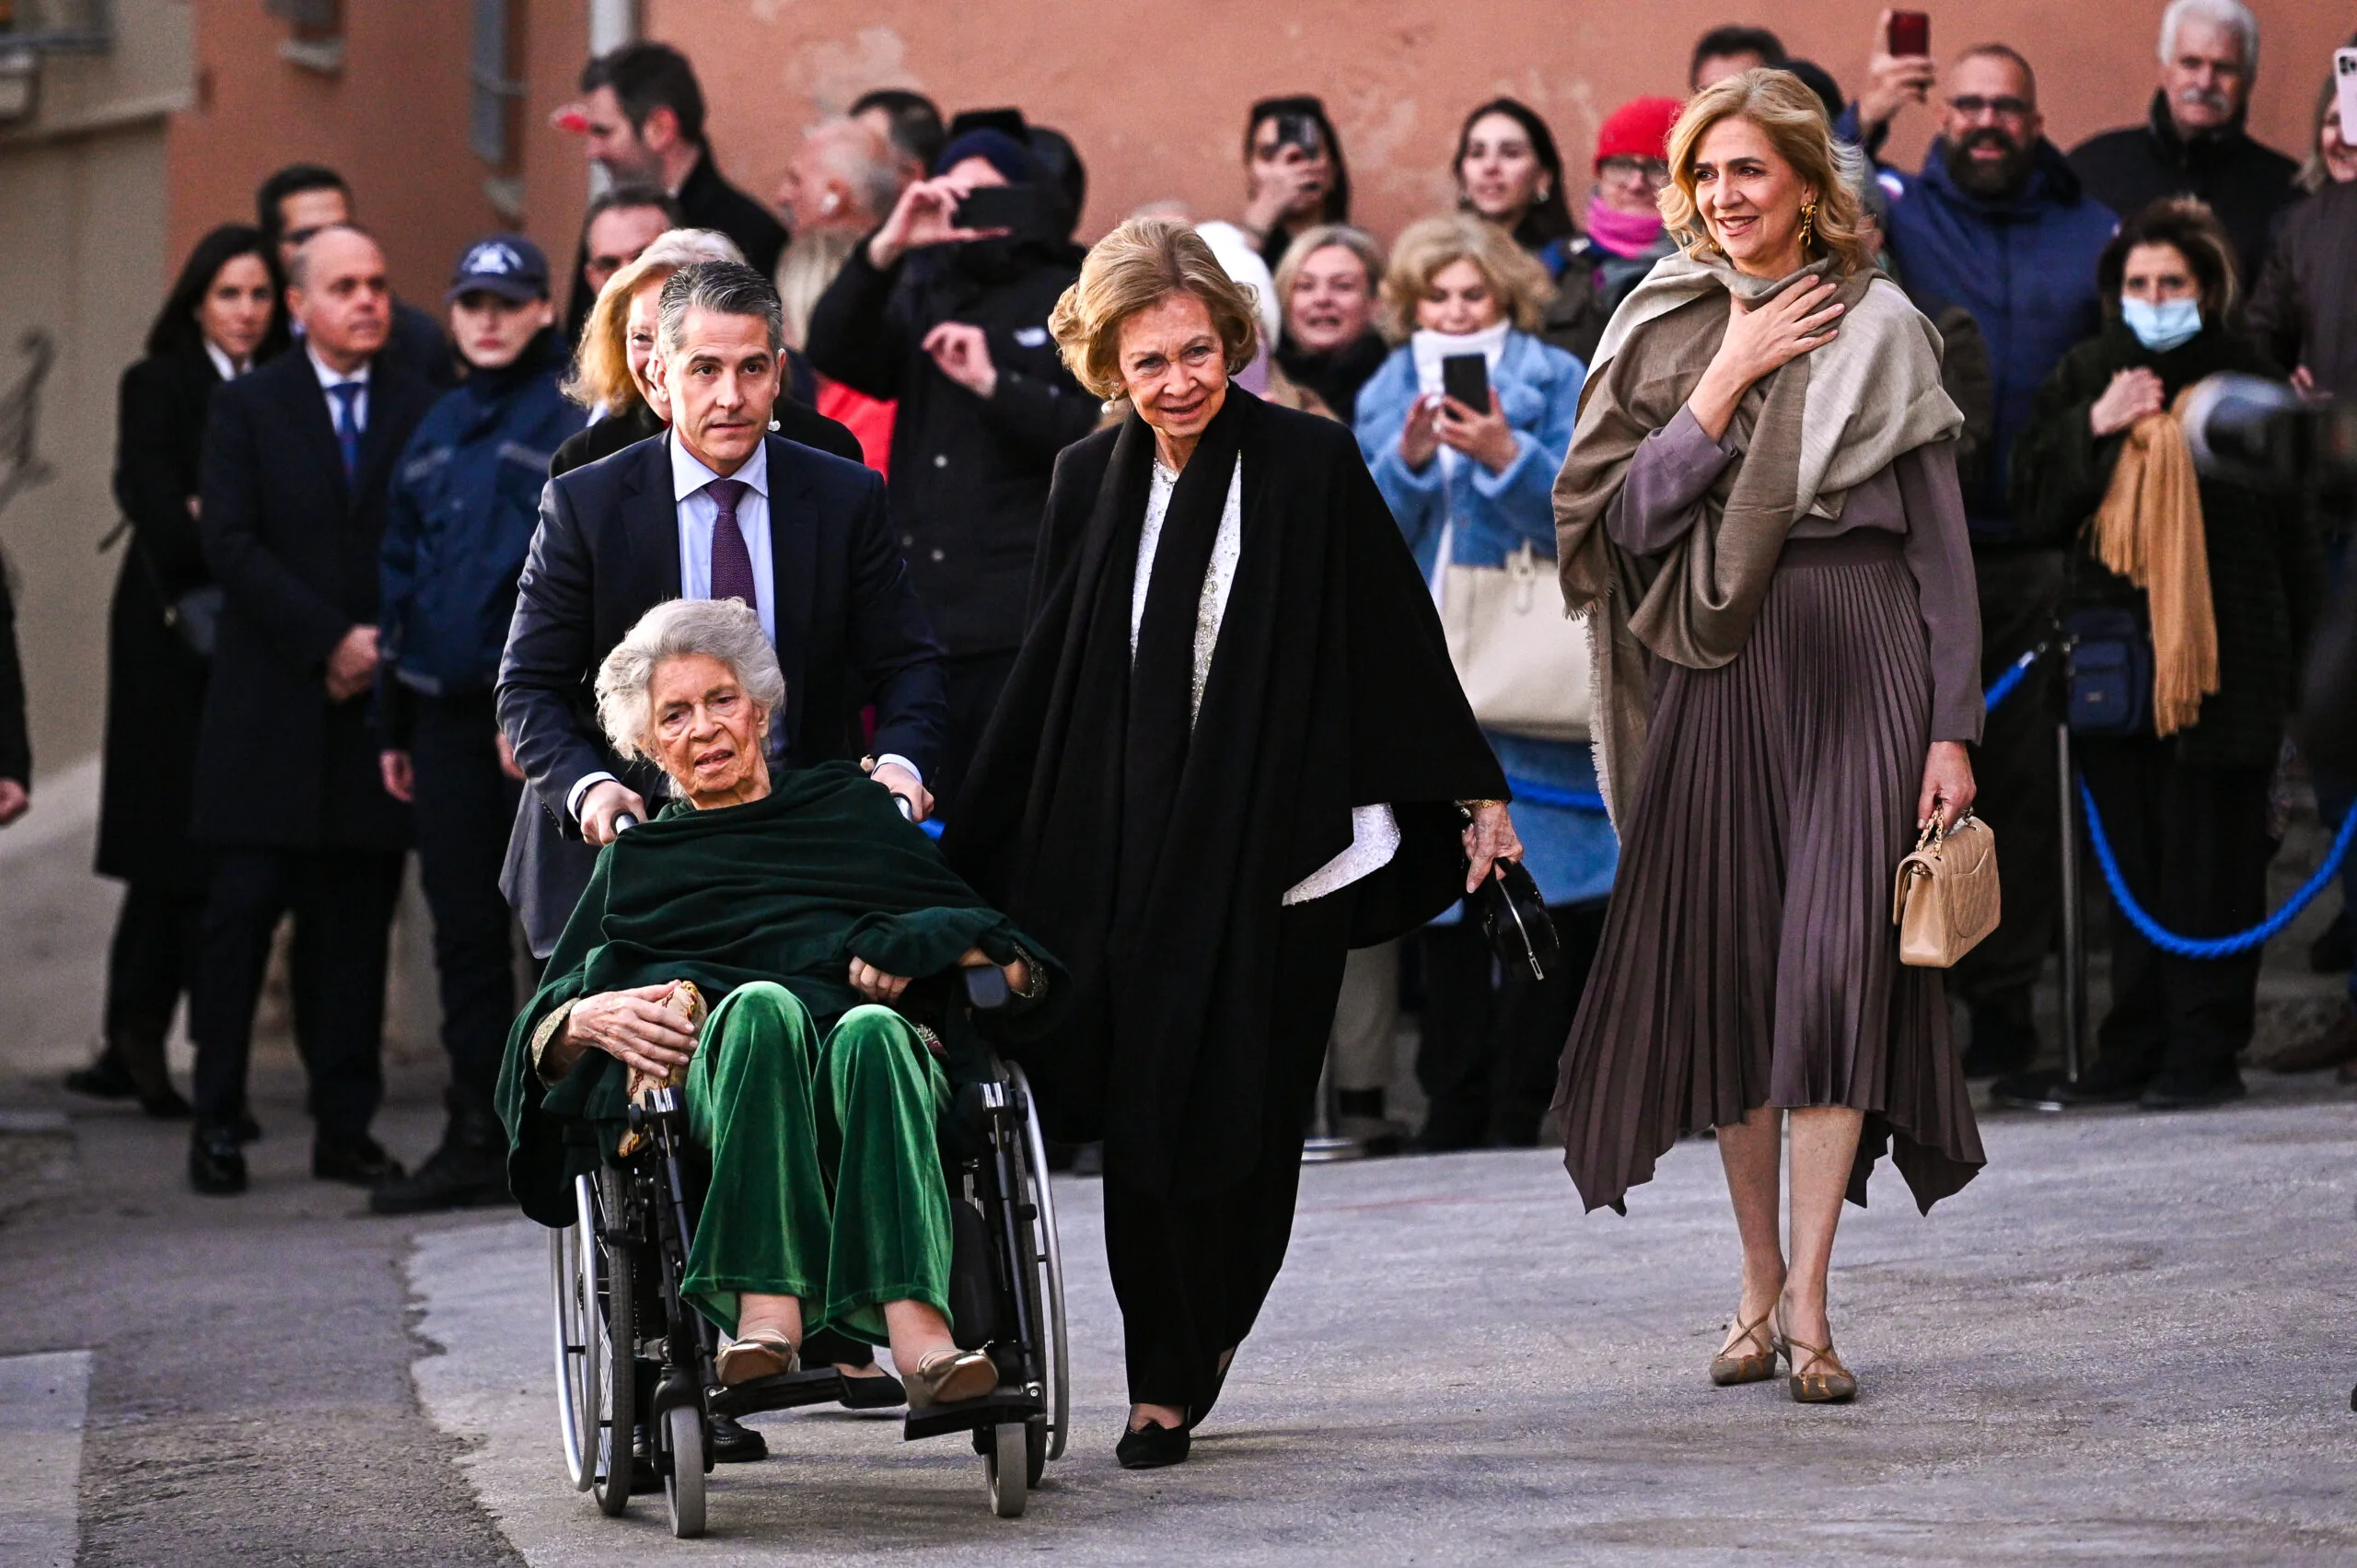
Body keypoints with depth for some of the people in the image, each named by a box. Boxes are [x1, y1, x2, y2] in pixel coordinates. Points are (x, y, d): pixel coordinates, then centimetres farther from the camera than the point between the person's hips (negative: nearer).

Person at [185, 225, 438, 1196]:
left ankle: (345, 1127, 8)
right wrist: (331, 639, -13)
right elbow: (230, 543, -5)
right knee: (242, 908, -3)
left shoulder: (425, 412, 8)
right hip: (270, 709, -1)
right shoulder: (246, 407, 5)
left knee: (356, 924, 3)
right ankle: (218, 1123, 5)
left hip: (378, 701, 1)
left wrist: (387, 649, -10)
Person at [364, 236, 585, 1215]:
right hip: (448, 711, 7)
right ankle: (476, 1140, 12)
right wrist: (395, 722, 14)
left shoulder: (576, 418, -4)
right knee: (464, 927, 8)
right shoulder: (437, 431, 18)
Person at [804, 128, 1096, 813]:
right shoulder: (921, 300, 17)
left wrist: (993, 382, -13)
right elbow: (833, 352, -2)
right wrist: (887, 247, -13)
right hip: (922, 617, 4)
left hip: (1024, 627, -4)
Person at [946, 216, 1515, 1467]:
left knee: (1246, 1118, 1)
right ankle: (1165, 1381, 10)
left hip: (1278, 845, -3)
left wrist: (1472, 795, 2)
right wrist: (974, 852, 14)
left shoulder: (1310, 463, -5)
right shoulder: (1089, 483, 6)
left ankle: (1208, 1332, 24)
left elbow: (1400, 639, 0)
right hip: (1129, 848, 3)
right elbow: (1046, 678, 12)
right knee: (1143, 1116, -1)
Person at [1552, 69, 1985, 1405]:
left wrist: (1953, 728, -3)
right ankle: (1760, 1285, 14)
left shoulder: (1881, 326, 4)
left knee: (1836, 965, -10)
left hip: (1859, 660, -2)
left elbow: (1941, 542, 3)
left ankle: (1807, 1298, -10)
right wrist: (1728, 379, -10)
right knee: (1727, 974, 3)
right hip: (1717, 678, 2)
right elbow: (1632, 518, -3)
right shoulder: (1664, 332, 9)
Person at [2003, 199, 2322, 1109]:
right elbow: (2034, 503, 6)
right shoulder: (2085, 377, 11)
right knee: (2132, 858, 4)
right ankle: (2133, 1051, 8)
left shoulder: (2243, 382, 3)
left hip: (2223, 658, -3)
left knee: (2210, 859, -4)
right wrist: (2095, 428, -8)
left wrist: (2298, 661, -1)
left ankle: (2204, 1050, 1)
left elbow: (2292, 534, 5)